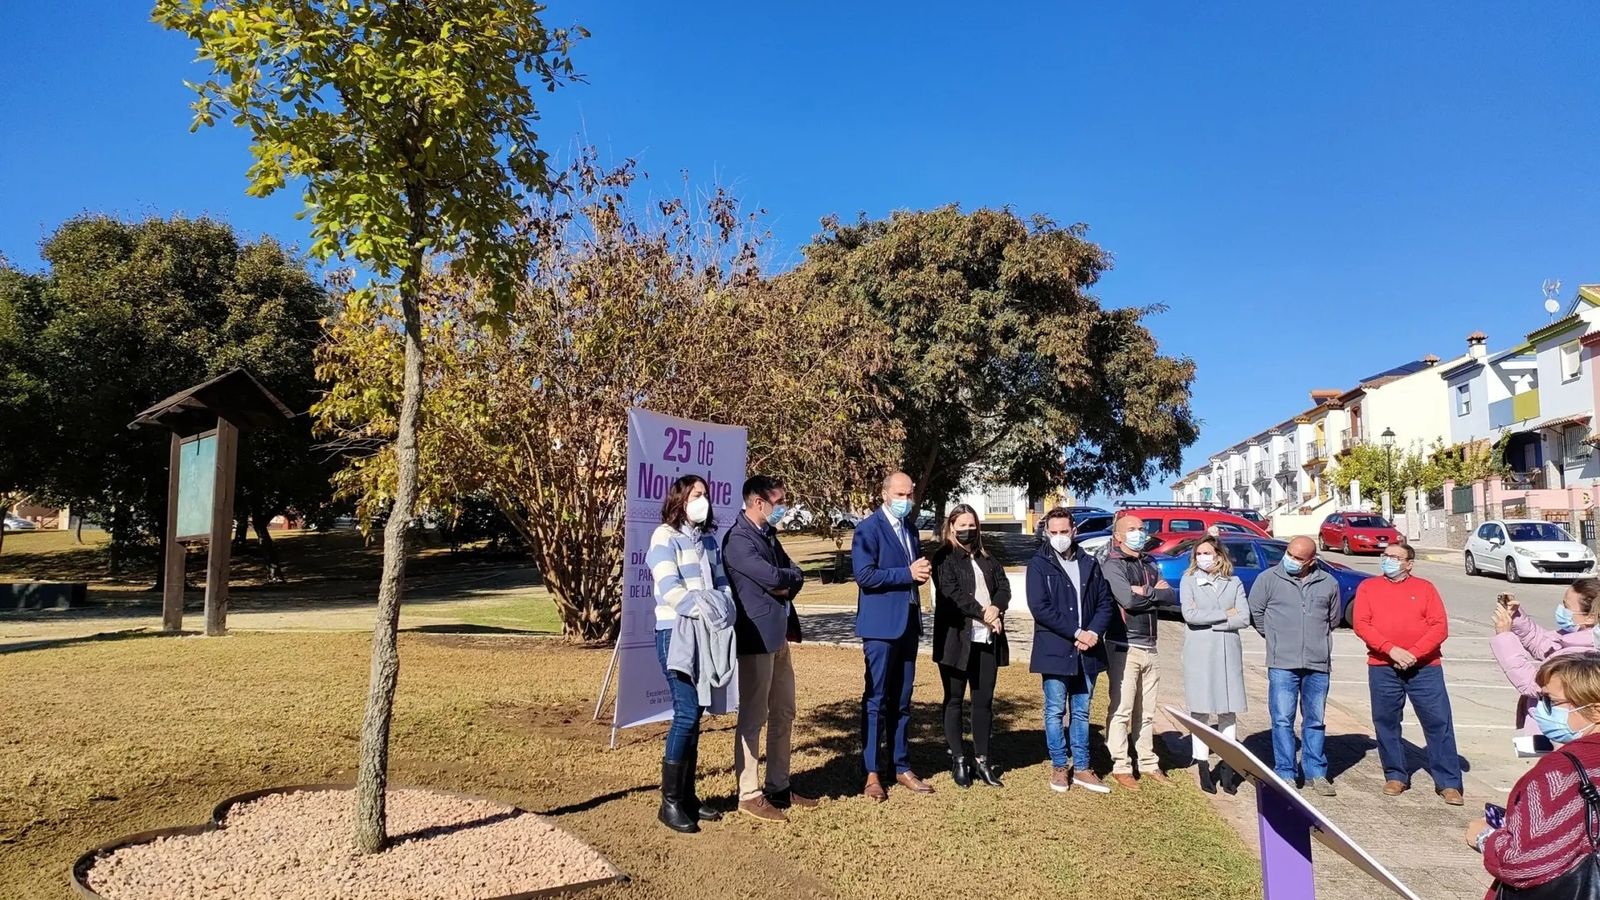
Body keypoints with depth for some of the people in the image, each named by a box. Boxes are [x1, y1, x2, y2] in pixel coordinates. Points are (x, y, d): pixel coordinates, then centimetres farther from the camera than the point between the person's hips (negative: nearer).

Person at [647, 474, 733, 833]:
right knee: (686, 712, -10)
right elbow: (669, 589, -18)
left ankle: (687, 795, 18)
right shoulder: (665, 537, -8)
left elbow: (721, 581, 14)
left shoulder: (708, 538, 14)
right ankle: (670, 802, 0)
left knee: (694, 714, 10)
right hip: (675, 634, -7)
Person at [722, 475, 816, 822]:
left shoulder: (768, 535, 15)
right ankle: (749, 795, 7)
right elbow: (771, 576, -23)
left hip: (779, 636, 10)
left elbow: (795, 575, 11)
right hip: (756, 637, -10)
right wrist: (788, 577, -3)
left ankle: (778, 787, 25)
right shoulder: (738, 539, -14)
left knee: (783, 715, 14)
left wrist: (785, 584, -9)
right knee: (753, 719, -2)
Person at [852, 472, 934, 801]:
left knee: (901, 700, 13)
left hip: (908, 623, 7)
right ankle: (872, 774, 6)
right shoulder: (868, 528, -9)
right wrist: (907, 573, -18)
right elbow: (865, 575, -18)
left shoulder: (910, 529, 15)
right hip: (881, 625, -7)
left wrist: (923, 571, -2)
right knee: (876, 699, -1)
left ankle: (902, 767, 22)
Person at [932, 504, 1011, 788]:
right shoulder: (944, 558, -1)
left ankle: (982, 759, 16)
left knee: (984, 700, 8)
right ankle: (958, 759, 13)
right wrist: (983, 614, -16)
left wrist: (995, 609, -12)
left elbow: (1004, 586, 7)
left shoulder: (987, 559, 18)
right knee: (954, 700, 5)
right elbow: (952, 592, -13)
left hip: (987, 639, 5)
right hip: (957, 637, -5)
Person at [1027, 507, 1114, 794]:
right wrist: (1076, 633, -15)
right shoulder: (1039, 565, -3)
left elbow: (1105, 602, 8)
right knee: (1055, 711, 4)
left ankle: (1081, 768, 20)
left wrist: (1094, 632, -9)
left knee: (1081, 712, 12)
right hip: (1054, 650, -4)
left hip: (1087, 651, 4)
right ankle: (1059, 767, 17)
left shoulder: (1090, 563, 9)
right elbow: (1040, 608, -12)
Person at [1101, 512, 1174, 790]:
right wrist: (1155, 592, -4)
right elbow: (1128, 600, -20)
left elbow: (1170, 597, 6)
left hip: (1149, 647, 7)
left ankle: (1148, 763, 21)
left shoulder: (1149, 565, 16)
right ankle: (1121, 767, 3)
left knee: (1146, 712, 13)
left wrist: (1145, 592, -10)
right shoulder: (1113, 565, -7)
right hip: (1124, 647, -7)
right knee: (1121, 710, -3)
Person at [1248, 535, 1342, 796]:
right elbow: (1255, 612, 7)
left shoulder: (1328, 583, 5)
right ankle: (1285, 774, 7)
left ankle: (1316, 773, 22)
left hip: (1318, 664, 3)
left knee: (1315, 721, 12)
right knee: (1282, 720, -2)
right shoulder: (1268, 579, -2)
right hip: (1282, 664, -2)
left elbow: (1334, 618, 20)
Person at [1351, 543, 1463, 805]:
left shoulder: (1425, 587, 7)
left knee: (1439, 722, -1)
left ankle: (1448, 783, 7)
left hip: (1424, 667, -1)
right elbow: (1361, 624, -3)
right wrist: (1391, 650, -16)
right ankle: (1396, 776, 21)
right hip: (1382, 668, 1)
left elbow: (1440, 627, -1)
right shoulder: (1368, 587, 8)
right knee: (1386, 723, 7)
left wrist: (1414, 653, -13)